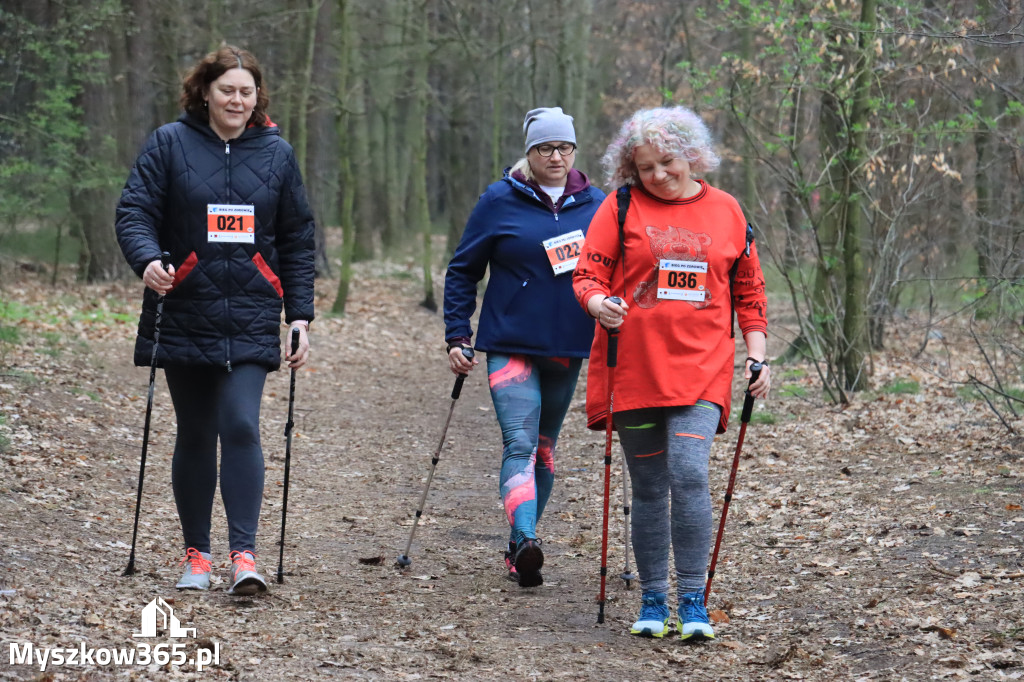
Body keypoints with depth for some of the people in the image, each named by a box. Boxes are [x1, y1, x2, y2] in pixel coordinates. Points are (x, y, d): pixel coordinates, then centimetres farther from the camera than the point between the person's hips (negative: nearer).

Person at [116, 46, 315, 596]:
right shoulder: (169, 144, 1)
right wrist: (147, 261, -25)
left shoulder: (275, 154, 7)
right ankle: (196, 555, 19)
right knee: (195, 435, 7)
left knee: (241, 427, -14)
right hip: (185, 317, 0)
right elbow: (134, 212, -4)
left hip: (250, 320, 0)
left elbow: (297, 240, 11)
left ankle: (244, 555, -13)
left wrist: (301, 316, 6)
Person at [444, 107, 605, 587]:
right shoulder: (500, 201, -1)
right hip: (510, 345, -4)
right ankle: (526, 541, -32)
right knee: (520, 444, -18)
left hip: (568, 348, 4)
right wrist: (456, 336, -2)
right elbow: (462, 271, 4)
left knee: (544, 447, 11)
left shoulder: (596, 205, 6)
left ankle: (518, 546, 21)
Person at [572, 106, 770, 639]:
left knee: (689, 475, -17)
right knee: (648, 488, 7)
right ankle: (652, 602, 19)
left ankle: (692, 602, -9)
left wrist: (757, 354, 9)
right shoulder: (622, 207, 4)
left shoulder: (725, 211, 9)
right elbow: (588, 274, 0)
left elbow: (748, 290, 17)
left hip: (701, 369, 0)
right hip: (633, 370, 0)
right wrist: (598, 303, -22)